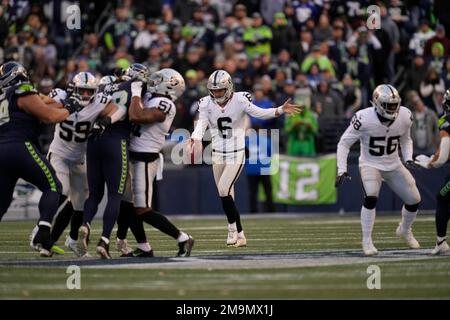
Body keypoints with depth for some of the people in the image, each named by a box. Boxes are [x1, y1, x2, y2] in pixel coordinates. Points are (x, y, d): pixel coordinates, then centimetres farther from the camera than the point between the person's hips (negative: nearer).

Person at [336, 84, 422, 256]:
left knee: (414, 200, 6)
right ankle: (367, 241, -14)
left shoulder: (404, 117, -12)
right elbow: (344, 143, -15)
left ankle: (405, 230, 36)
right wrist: (341, 170, -22)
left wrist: (408, 158, -6)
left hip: (394, 165, 5)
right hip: (370, 164, -5)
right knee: (371, 198, -28)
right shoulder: (364, 118, -26)